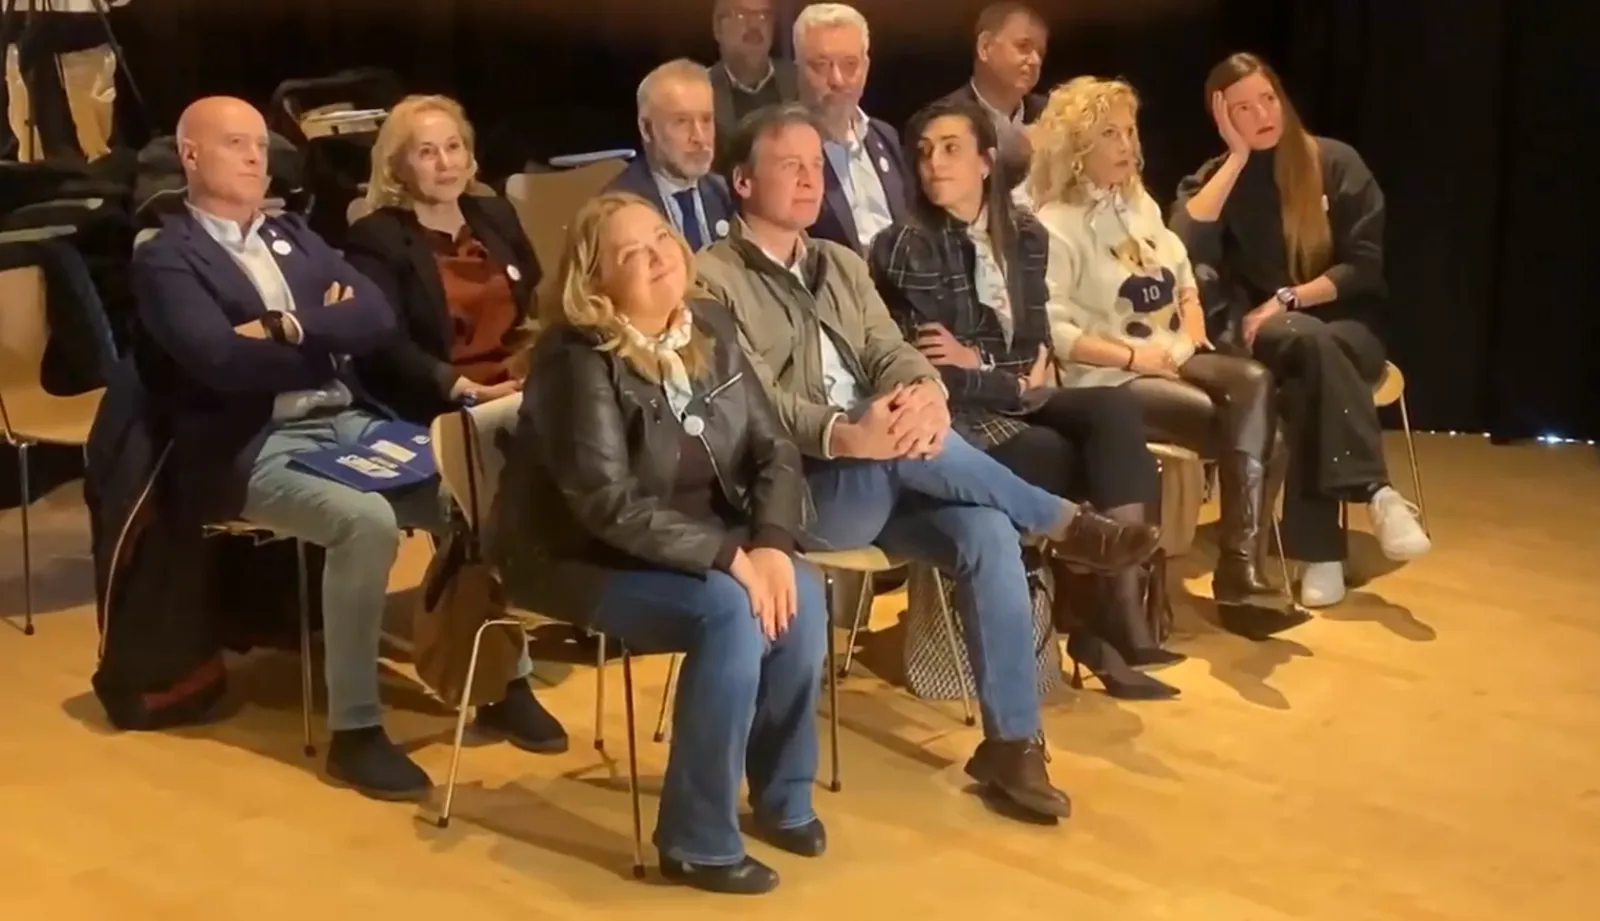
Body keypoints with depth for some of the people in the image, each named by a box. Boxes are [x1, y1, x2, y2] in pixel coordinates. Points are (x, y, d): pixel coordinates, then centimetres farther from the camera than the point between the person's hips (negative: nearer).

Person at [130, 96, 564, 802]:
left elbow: (377, 319, 6)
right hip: (255, 451, -6)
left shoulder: (293, 235, 20)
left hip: (351, 425, 6)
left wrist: (291, 327, -10)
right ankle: (355, 729, -21)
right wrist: (329, 342, -4)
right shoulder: (166, 259, 1)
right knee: (367, 520, -33)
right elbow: (223, 361, -16)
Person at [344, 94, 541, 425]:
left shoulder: (497, 215, 20)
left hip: (526, 385, 6)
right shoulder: (374, 237, 1)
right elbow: (387, 347, -10)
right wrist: (470, 391, -21)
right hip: (446, 408, -6)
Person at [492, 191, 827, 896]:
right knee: (732, 612, -30)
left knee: (800, 596, -20)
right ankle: (697, 842, -16)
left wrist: (772, 544, -17)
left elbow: (774, 449, 0)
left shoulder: (711, 329, 1)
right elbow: (610, 505, -27)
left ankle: (784, 798, 1)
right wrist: (730, 556, -29)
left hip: (700, 546, 6)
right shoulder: (577, 359, -20)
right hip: (584, 560, -6)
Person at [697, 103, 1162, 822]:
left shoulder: (842, 265, 22)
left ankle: (1011, 741, -12)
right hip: (799, 488, -6)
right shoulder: (714, 279, -1)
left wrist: (925, 390, -18)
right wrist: (844, 434, -32)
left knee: (985, 532, -23)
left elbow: (891, 352, 9)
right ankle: (1067, 524, -15)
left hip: (883, 476, 6)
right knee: (909, 449, -36)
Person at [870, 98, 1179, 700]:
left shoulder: (1024, 236, 8)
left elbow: (1036, 349, 6)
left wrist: (977, 365, -12)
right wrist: (1013, 384, -7)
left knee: (1116, 411, -24)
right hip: (954, 419, -5)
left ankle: (1120, 607, -26)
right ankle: (1100, 619, -7)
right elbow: (930, 374, -13)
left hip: (1018, 401, 5)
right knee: (1094, 469, -23)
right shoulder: (904, 249, -8)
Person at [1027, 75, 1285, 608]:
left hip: (1175, 361, 7)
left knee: (1254, 383, -26)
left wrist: (1194, 337, 3)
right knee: (1235, 424, -28)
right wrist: (1132, 355, -17)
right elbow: (1052, 330, -14)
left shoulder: (1140, 205, 19)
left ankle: (1241, 563, -33)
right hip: (1108, 378, -7)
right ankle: (1239, 565, -19)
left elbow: (1183, 278, 23)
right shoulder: (1055, 225, -5)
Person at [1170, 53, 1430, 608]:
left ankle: (1319, 551, -41)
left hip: (1347, 325, 0)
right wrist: (1238, 158, -13)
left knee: (1311, 375, -37)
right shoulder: (1215, 177, 4)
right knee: (1310, 342, -37)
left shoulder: (1335, 163, 0)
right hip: (1260, 333, 0)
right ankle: (1376, 491, -46)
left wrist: (1288, 300, -15)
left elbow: (1365, 266, -4)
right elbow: (1186, 248, -18)